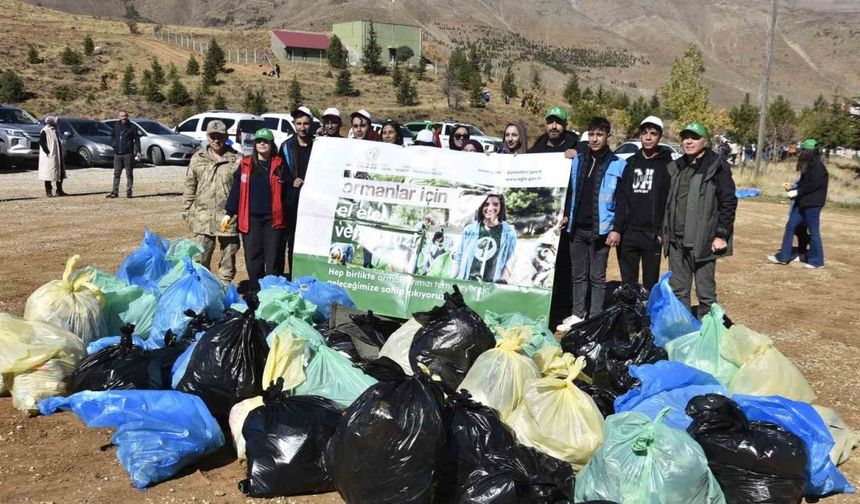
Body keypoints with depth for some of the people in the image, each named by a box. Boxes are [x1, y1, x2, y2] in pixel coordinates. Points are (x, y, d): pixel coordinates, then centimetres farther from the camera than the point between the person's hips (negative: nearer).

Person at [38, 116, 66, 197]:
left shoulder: (54, 130, 15)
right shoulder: (45, 131, -11)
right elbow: (41, 143, -18)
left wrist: (60, 155, 14)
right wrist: (48, 152, -20)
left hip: (58, 157, 9)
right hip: (50, 157, -9)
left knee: (60, 174, 10)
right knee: (49, 174, -3)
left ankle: (59, 191, 18)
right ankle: (48, 191, 5)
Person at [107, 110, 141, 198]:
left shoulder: (132, 127, -1)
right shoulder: (115, 125, 9)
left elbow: (137, 140, -2)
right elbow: (112, 136, 23)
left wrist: (138, 151, -9)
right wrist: (113, 144, 8)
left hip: (128, 154, -3)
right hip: (117, 154, 3)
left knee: (129, 174, 2)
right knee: (116, 173, 5)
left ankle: (129, 192, 7)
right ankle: (114, 192, 8)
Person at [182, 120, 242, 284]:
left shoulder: (237, 159, 1)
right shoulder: (198, 159, 8)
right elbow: (190, 187, 12)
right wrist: (186, 211, 8)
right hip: (203, 217, 2)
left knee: (228, 258, 8)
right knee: (200, 258, 2)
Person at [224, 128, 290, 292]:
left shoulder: (280, 164, 5)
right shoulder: (245, 164, 9)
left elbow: (288, 190, 5)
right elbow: (236, 189, 10)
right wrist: (229, 212, 7)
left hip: (273, 218, -1)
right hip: (250, 218, 2)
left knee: (273, 259, 0)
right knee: (253, 257, 4)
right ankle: (255, 292, 15)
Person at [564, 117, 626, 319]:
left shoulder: (618, 165, -3)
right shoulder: (577, 161, 10)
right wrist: (566, 217, 8)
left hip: (600, 230, -4)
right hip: (577, 228, 4)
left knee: (597, 276, 2)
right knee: (578, 274, 11)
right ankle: (578, 315, 20)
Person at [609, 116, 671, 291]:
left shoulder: (667, 165, 1)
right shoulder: (630, 163, 10)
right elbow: (621, 198, 5)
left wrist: (662, 232, -9)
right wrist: (617, 228, -4)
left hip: (652, 235, -3)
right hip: (627, 233, 3)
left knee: (650, 285, 5)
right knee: (628, 284, 10)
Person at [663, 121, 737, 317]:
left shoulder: (717, 167, -5)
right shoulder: (674, 167, 14)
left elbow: (728, 202, -7)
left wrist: (721, 235, -11)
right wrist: (664, 232, 13)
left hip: (702, 241, -6)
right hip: (675, 240, 6)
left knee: (706, 293, 2)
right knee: (678, 291, 13)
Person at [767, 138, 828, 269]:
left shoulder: (817, 166, -15)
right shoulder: (809, 165, 14)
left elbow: (813, 185, -21)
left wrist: (797, 192, -15)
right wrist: (793, 186, 6)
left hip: (812, 204, -10)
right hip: (802, 202, 10)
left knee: (813, 232, -1)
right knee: (791, 226, 8)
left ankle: (817, 261, 10)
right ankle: (783, 256, 13)